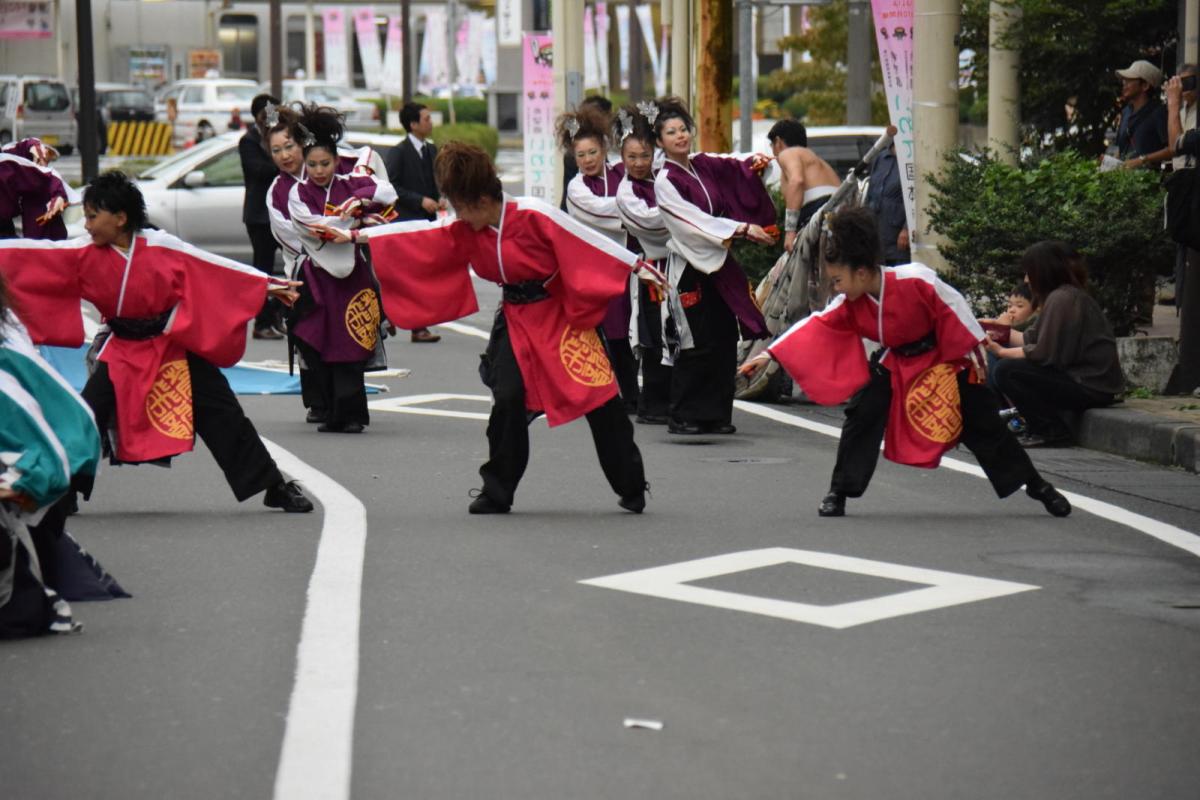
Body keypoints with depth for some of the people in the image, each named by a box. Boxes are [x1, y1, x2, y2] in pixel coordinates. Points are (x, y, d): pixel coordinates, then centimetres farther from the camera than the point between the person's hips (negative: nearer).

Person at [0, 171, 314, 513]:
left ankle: (276, 488, 8)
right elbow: (31, 254, -7)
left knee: (223, 416, 0)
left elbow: (215, 267, -8)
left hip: (177, 347, -2)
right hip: (124, 353, 2)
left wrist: (270, 284, -7)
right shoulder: (86, 255, -7)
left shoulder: (161, 246, -14)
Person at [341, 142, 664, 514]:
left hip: (560, 314, -5)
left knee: (600, 399, -5)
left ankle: (632, 488, 6)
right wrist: (358, 235, 0)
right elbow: (417, 235, 2)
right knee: (508, 399, -7)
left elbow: (587, 239, -17)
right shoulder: (466, 231, -1)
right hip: (516, 321, 5)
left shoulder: (534, 216, -20)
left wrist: (635, 265, -16)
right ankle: (496, 491, 6)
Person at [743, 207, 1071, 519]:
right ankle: (839, 491, -1)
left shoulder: (915, 281, -31)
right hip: (896, 365, 4)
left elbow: (953, 309, -20)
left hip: (945, 361, -4)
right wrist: (770, 354, -18)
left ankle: (1037, 486, 11)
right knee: (862, 415, -12)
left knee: (983, 422, -1)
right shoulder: (849, 304, -15)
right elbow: (815, 328, -12)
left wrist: (975, 353, -14)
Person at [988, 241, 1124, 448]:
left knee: (1006, 371, -14)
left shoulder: (1062, 299, -15)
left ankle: (1051, 431, -8)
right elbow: (1033, 340, 13)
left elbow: (1044, 354, -17)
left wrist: (1001, 352, -7)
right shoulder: (1070, 294, 15)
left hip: (1092, 388, -10)